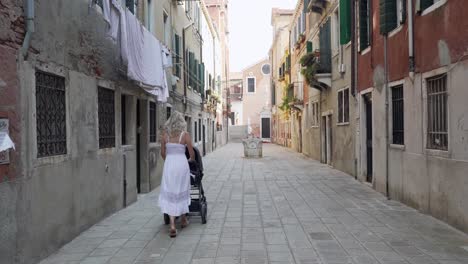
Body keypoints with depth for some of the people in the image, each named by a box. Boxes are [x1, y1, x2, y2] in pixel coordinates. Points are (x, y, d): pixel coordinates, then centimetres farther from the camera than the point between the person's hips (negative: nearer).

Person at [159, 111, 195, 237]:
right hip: (181, 163, -1)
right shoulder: (185, 135, -3)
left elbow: (162, 153, 10)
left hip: (169, 165, 1)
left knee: (169, 194, 2)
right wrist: (191, 160, 24)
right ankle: (183, 220, 31)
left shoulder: (165, 134, 3)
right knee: (182, 192, 16)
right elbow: (192, 153, 1)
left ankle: (172, 226, -7)